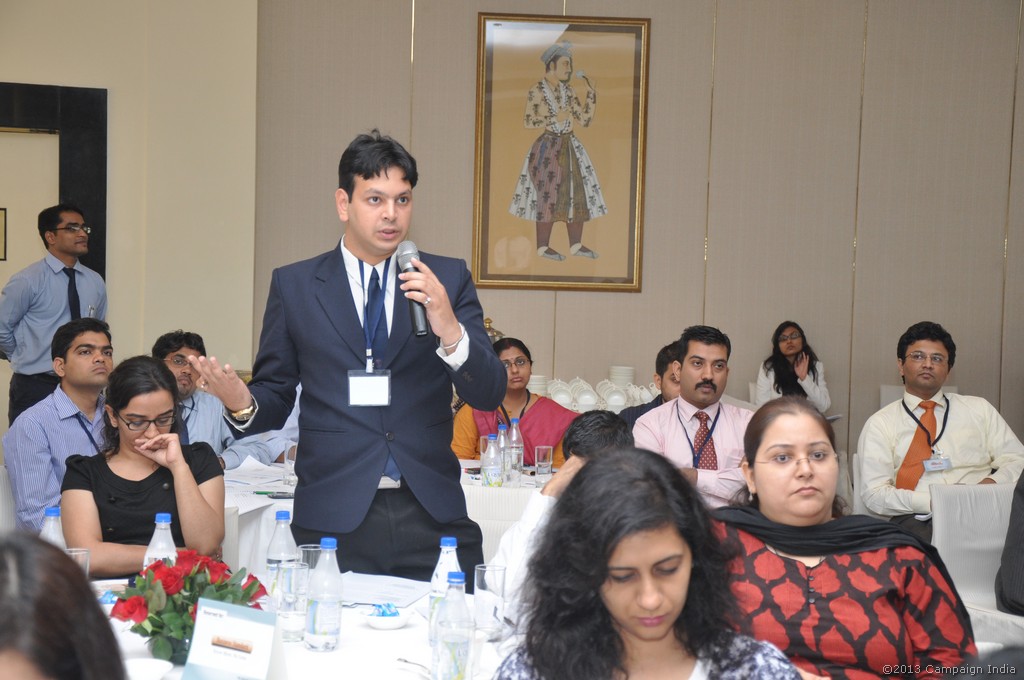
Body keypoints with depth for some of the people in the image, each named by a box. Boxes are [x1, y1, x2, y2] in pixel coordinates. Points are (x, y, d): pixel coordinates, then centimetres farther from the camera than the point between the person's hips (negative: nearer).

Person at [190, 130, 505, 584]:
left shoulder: (448, 278, 6)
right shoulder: (294, 285, 6)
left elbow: (489, 395, 0)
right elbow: (274, 400, 7)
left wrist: (448, 329, -17)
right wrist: (242, 404, -15)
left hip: (431, 515, 1)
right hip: (333, 519, -1)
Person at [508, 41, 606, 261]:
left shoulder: (568, 91, 9)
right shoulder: (536, 91, -7)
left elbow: (585, 120, 7)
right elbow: (528, 121, -12)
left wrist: (591, 93, 1)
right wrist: (554, 119, -17)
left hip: (570, 147, 6)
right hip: (548, 148, -6)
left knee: (577, 193, 3)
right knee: (549, 195, -5)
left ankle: (576, 244, 10)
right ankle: (543, 246, 4)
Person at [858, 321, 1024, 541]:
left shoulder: (979, 409, 21)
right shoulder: (880, 423, 12)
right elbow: (874, 494, 1)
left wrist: (992, 483, -8)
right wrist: (933, 502, -15)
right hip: (918, 520, -2)